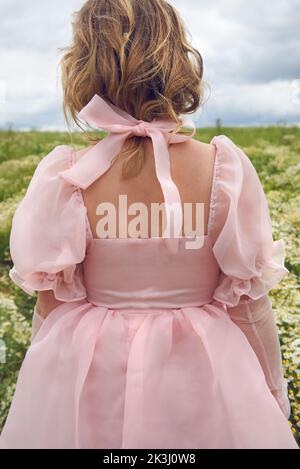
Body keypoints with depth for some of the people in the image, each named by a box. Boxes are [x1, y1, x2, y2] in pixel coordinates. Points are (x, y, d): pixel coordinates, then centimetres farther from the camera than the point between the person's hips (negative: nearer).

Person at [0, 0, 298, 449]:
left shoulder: (65, 178, -16)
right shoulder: (228, 169, -16)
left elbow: (52, 303, -7)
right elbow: (250, 306, -9)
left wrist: (40, 381, 12)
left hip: (89, 382, 1)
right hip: (202, 374, 0)